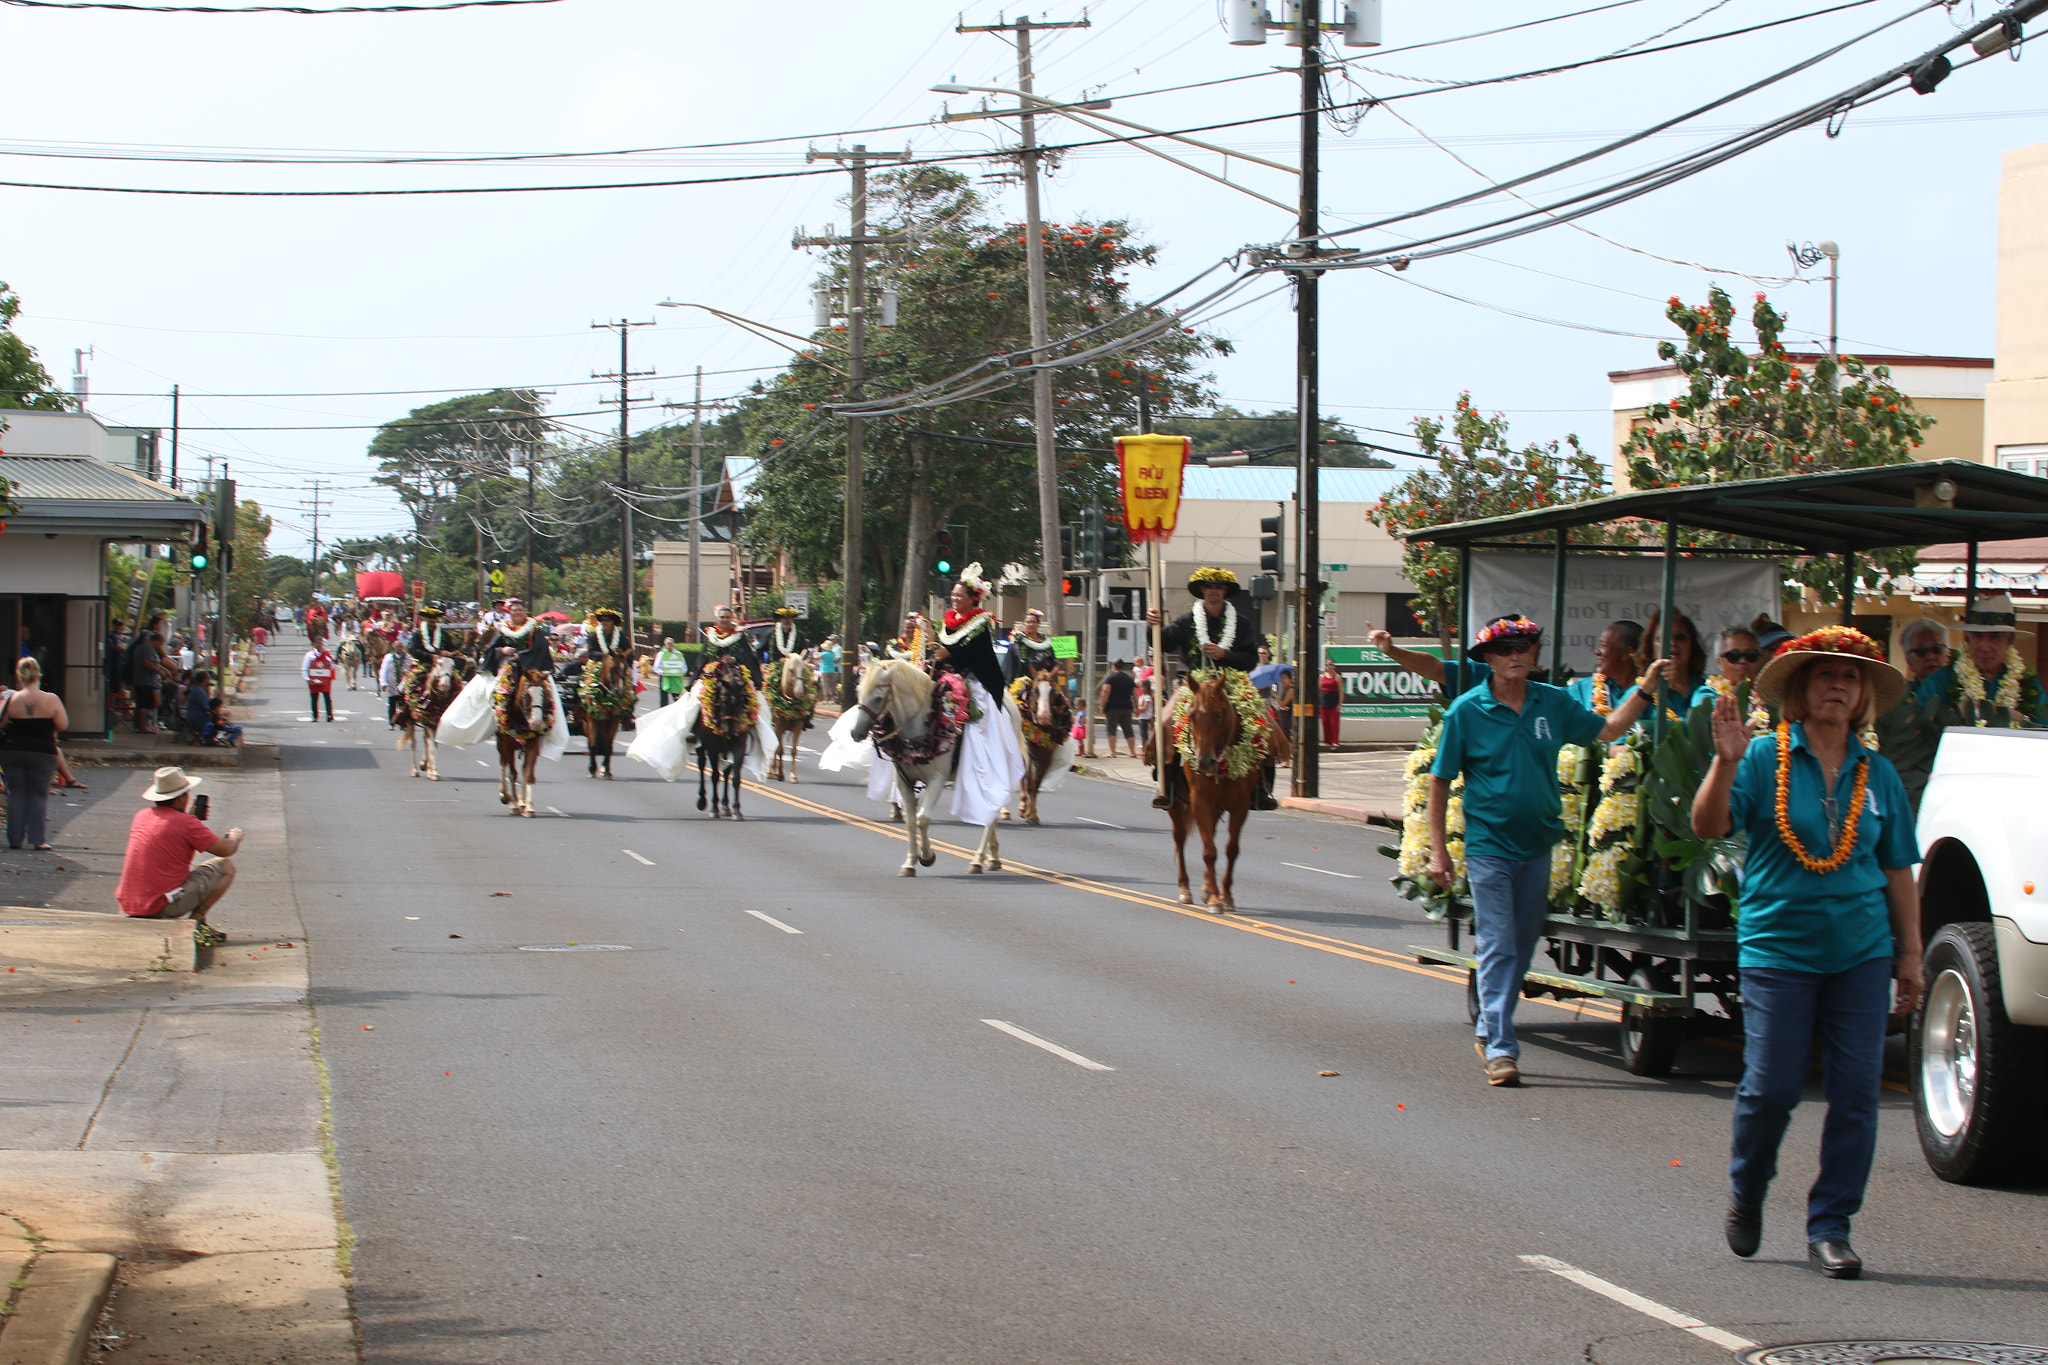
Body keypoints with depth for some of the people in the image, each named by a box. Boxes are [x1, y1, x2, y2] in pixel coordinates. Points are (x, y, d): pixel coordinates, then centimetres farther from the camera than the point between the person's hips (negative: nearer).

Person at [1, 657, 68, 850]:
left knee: (16, 793, 10)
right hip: (42, 752, -1)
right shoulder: (50, 700, -8)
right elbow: (63, 725, -5)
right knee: (39, 794, 7)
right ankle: (38, 839, -1)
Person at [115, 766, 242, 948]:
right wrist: (235, 838, 16)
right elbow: (226, 850, -6)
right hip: (164, 904, -7)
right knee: (226, 866, 4)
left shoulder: (142, 816, 9)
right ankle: (196, 919, -2)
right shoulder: (186, 822, -11)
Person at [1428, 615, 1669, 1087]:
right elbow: (1439, 782, -3)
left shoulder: (1554, 703, 2)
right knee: (1497, 948, -7)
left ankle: (1488, 1031, 27)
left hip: (1538, 845, 4)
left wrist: (1645, 689, 3)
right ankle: (1500, 1048, -7)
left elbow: (1606, 731, 15)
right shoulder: (1466, 711, -8)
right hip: (1489, 847, -4)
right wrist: (1438, 850, -6)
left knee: (1522, 949, 13)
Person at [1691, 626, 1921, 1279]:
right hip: (1778, 948, -3)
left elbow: (1898, 873, 13)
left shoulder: (1878, 774, 9)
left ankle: (1830, 1226, 8)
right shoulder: (1765, 758, -2)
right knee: (1771, 1089, -3)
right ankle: (1746, 1197, 24)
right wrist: (1725, 762, -29)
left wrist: (1909, 954, 10)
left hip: (1861, 954, 3)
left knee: (1856, 1092, -2)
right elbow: (1708, 826, -14)